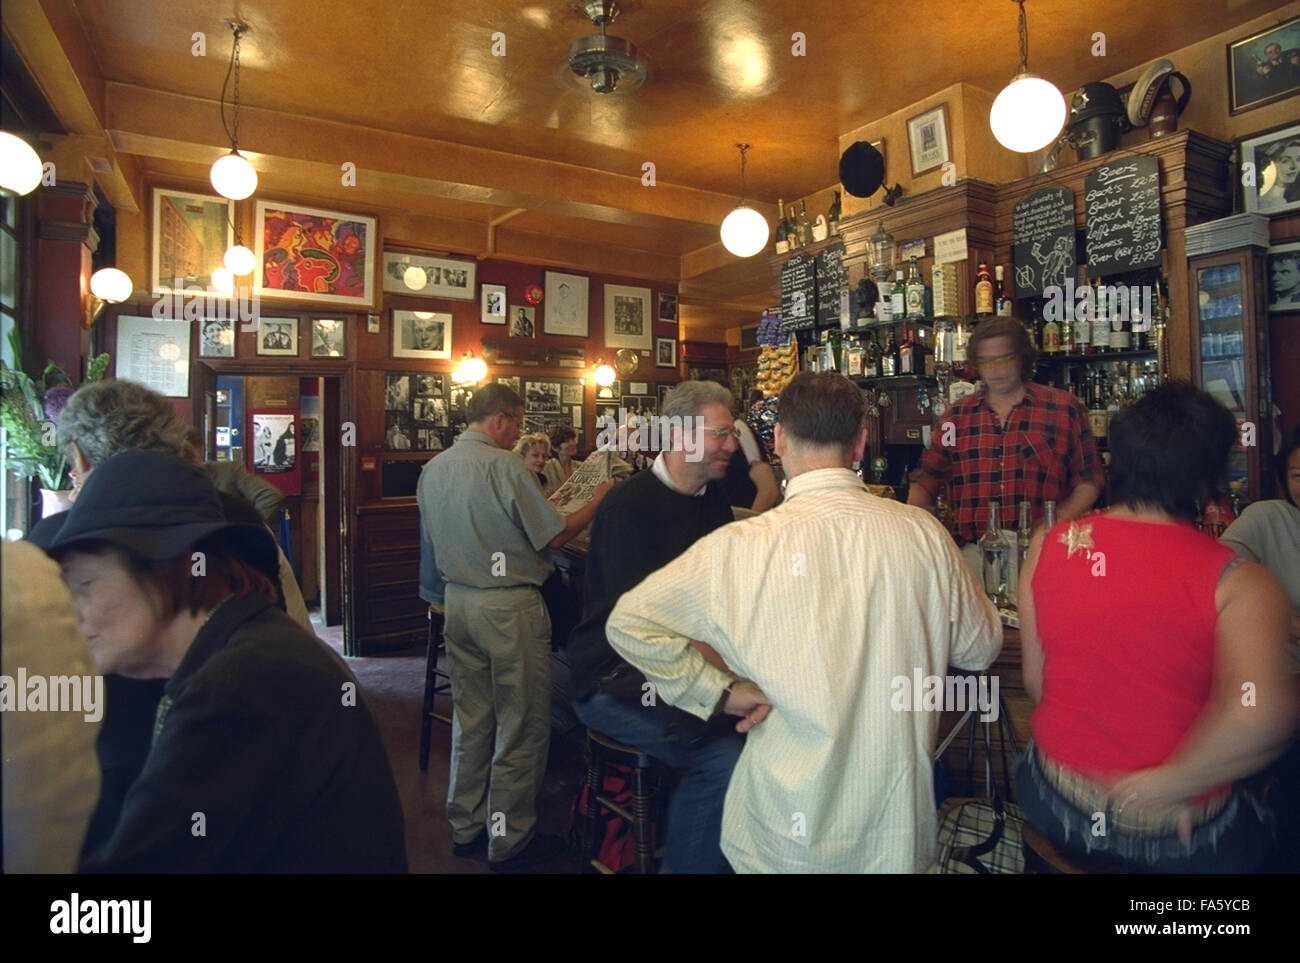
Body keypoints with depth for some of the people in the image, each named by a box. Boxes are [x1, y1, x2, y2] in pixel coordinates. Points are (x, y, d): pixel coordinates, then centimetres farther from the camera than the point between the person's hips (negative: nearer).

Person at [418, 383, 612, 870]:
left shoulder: (433, 469, 7)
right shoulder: (504, 466, -17)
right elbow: (553, 536, -15)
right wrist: (598, 501, -1)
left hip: (457, 601, 8)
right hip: (509, 605, -8)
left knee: (471, 718, 19)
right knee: (521, 724, 6)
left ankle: (465, 827, 32)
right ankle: (510, 840, 18)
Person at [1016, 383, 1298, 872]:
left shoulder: (1048, 545, -10)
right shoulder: (1238, 581, -18)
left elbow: (1035, 681, -3)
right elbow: (1259, 714, -35)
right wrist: (1166, 783, -21)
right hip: (1177, 837, -1)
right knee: (1256, 832, 32)